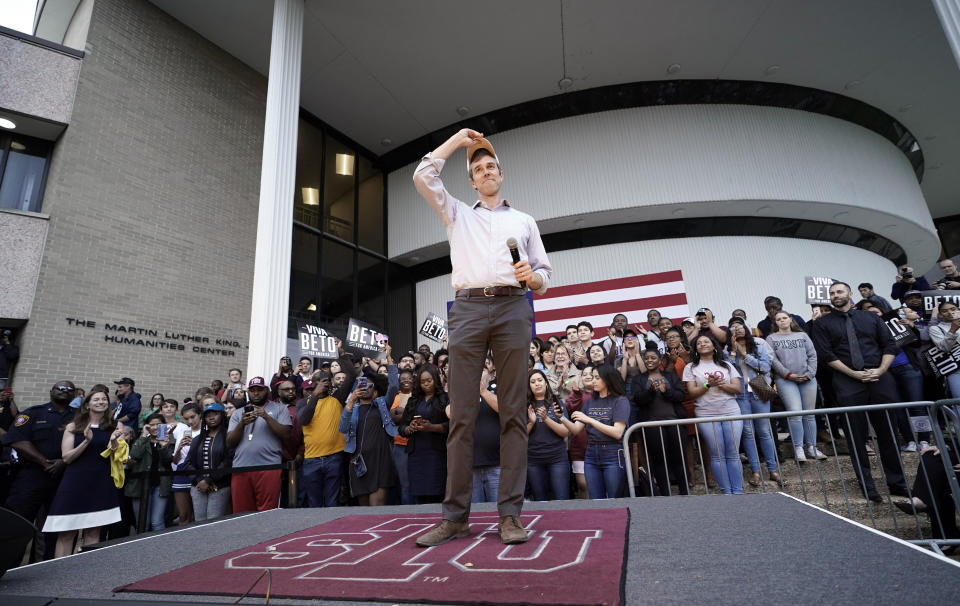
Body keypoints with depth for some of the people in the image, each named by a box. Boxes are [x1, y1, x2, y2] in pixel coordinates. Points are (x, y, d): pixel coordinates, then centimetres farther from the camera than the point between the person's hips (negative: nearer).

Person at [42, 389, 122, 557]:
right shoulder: (73, 427, 4)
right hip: (76, 482, -1)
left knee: (93, 532, 4)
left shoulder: (113, 427, 9)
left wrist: (114, 441, -15)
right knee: (66, 533, -2)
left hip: (101, 484, 1)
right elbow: (66, 458, -1)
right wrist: (86, 441, -16)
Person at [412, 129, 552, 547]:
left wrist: (532, 277, -3)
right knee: (462, 413, -5)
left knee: (513, 413, -4)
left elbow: (544, 274, 21)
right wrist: (458, 139, 22)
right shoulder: (457, 213, 26)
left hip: (512, 308, 1)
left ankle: (510, 515, 0)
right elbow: (423, 176, 13)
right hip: (468, 308, 0)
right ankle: (455, 516, 0)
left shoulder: (523, 221, 26)